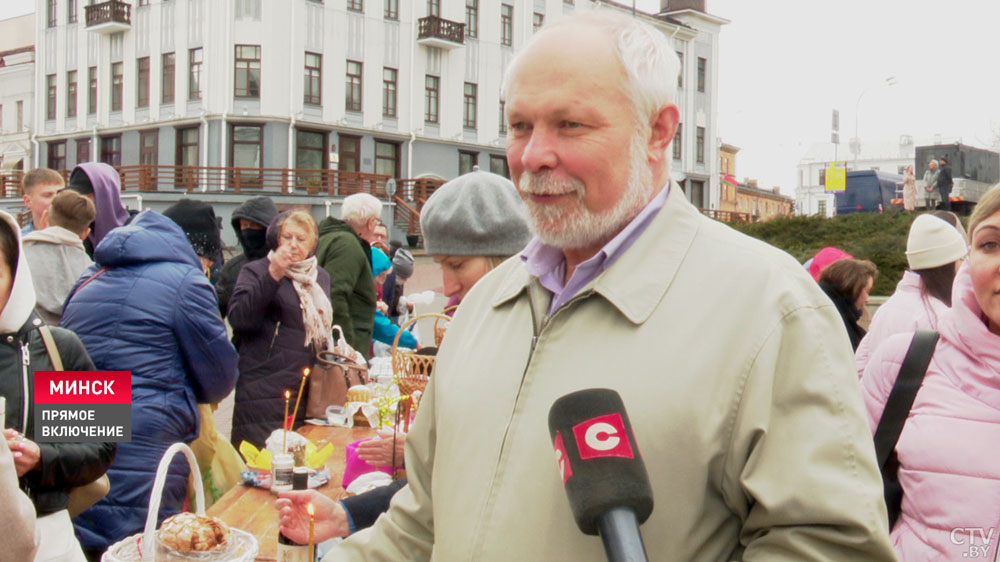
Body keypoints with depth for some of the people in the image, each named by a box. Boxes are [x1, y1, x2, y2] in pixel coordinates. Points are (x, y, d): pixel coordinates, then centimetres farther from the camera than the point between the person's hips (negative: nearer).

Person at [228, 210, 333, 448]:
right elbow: (238, 318, -19)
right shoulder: (255, 272, -1)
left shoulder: (321, 277, 17)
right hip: (265, 391, -5)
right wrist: (273, 276, -25)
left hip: (310, 391, 6)